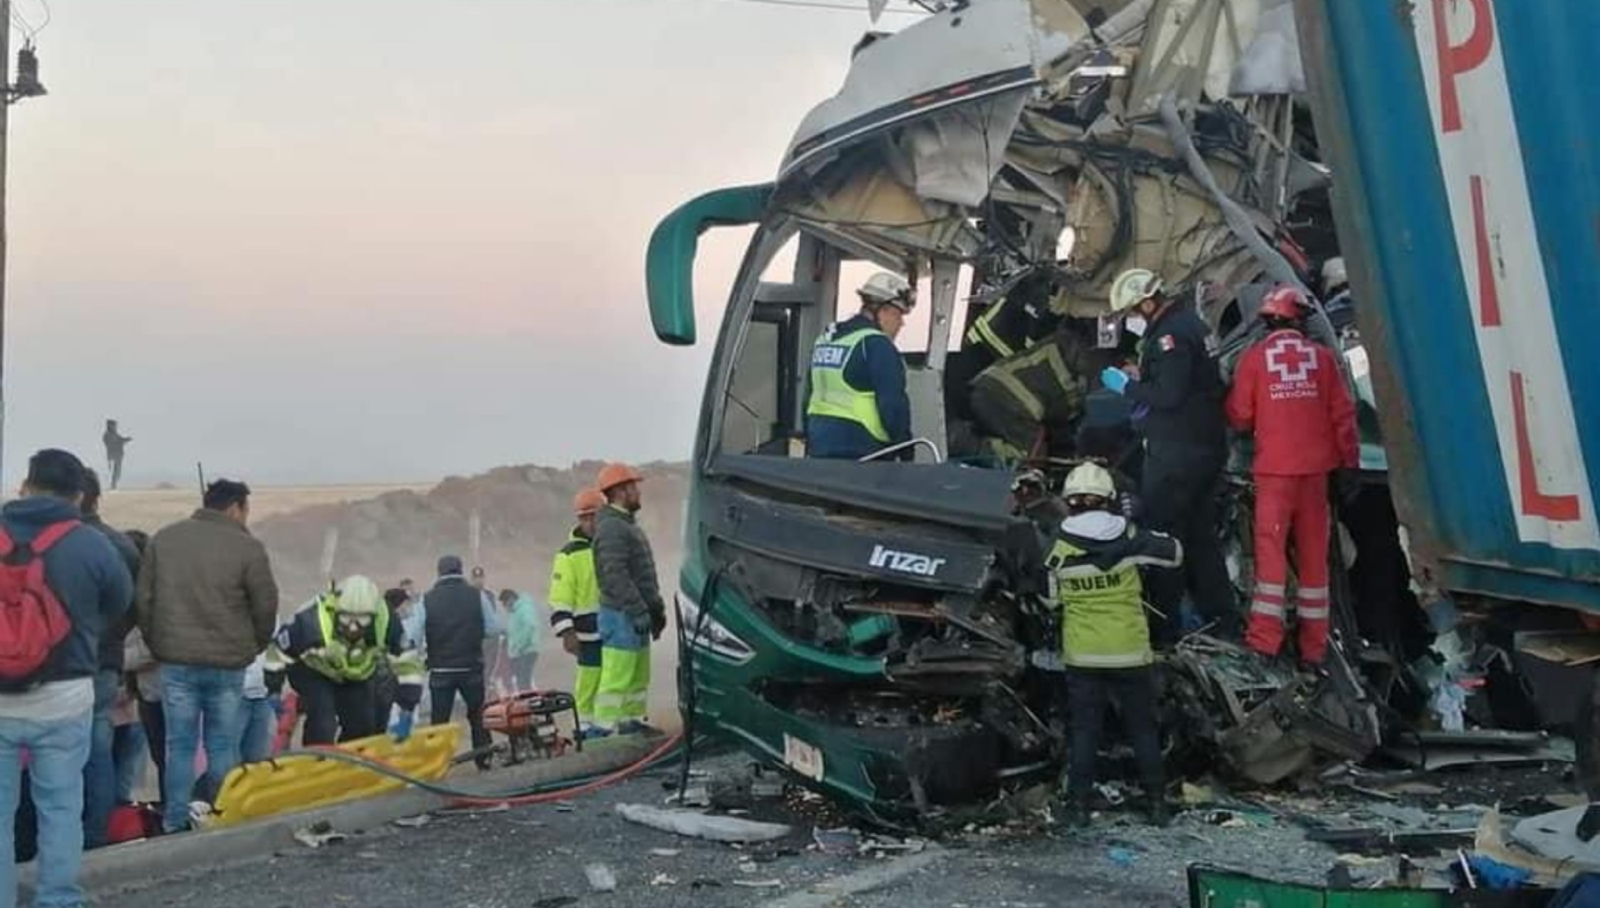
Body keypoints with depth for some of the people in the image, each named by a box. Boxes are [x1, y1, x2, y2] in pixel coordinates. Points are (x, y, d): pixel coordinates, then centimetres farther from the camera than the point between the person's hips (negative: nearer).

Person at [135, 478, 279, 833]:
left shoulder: (162, 539, 4)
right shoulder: (248, 548, -7)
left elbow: (144, 598, 7)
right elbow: (266, 607, -3)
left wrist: (157, 645, 17)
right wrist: (255, 646, 15)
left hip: (175, 661, 3)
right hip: (228, 663, -2)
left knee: (179, 746, 9)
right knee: (223, 747, 8)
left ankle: (175, 823, 11)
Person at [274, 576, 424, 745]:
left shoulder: (386, 622, -32)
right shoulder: (312, 621, -40)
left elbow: (408, 664, -21)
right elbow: (276, 654, -23)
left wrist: (405, 711, -25)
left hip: (358, 676, 3)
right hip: (313, 673, -3)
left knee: (363, 728, 1)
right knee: (321, 730, -22)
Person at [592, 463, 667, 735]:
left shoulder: (628, 525, 20)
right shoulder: (611, 528, -14)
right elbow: (615, 575, -22)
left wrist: (657, 608, 21)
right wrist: (638, 610, -24)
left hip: (636, 615, 11)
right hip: (621, 614, -11)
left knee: (639, 678, 14)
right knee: (616, 679, -10)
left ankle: (633, 722, 21)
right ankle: (605, 730, -10)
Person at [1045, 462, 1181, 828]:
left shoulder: (1059, 549, -7)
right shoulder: (1129, 540, -8)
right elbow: (1175, 552, 5)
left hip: (1081, 655, 0)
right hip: (1130, 653, 0)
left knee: (1084, 730, 8)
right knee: (1143, 729, 12)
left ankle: (1078, 804, 8)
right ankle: (1156, 802, 16)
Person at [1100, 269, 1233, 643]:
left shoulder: (1170, 334, -19)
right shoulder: (1191, 321, 13)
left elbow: (1169, 395, -25)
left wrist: (1127, 386, -12)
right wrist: (1142, 375, 14)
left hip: (1176, 454, -10)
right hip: (1209, 447, 10)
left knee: (1162, 533, -4)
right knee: (1200, 534, 18)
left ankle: (1164, 625, -1)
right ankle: (1223, 619, 24)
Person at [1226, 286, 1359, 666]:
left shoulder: (1253, 357, -2)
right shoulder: (1322, 356, 2)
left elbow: (1239, 415, 0)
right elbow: (1343, 413, 2)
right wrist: (1350, 458, 10)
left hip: (1274, 467, -2)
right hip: (1315, 467, 2)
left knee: (1271, 545, 2)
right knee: (1313, 552, 8)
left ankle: (1266, 636, -5)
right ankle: (1314, 644, 12)